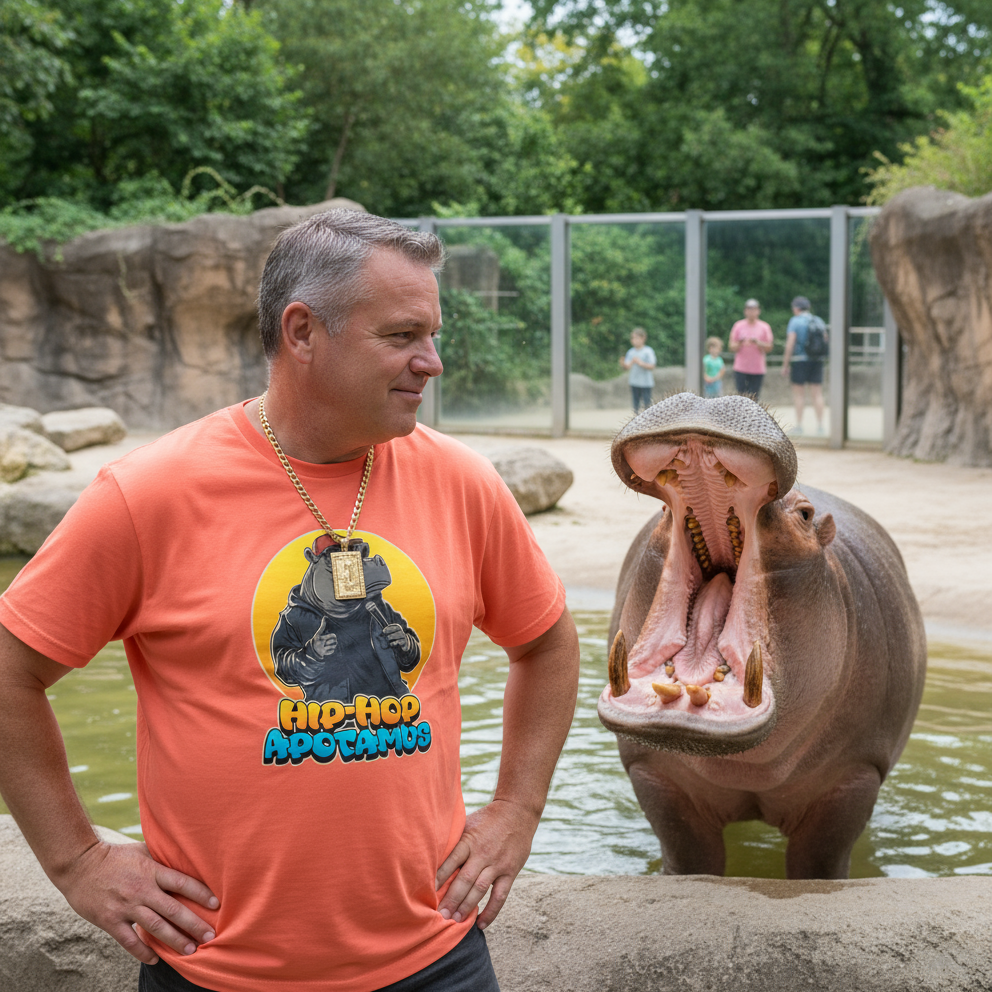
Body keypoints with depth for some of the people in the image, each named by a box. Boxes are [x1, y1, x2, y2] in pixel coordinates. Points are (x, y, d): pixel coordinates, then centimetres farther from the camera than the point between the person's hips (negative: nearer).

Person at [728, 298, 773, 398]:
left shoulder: (764, 327, 7)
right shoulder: (738, 326, 5)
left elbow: (769, 348, 2)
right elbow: (732, 347, 3)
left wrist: (758, 343, -16)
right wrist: (740, 344, -18)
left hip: (758, 370, 1)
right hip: (740, 368, -1)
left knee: (754, 397, 0)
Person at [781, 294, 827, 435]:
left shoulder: (795, 321, -7)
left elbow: (790, 344, -12)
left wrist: (785, 364, -8)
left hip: (799, 360, -4)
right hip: (817, 361, 4)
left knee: (799, 394, 1)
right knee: (817, 394, 6)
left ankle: (799, 425, 0)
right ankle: (820, 425, 4)